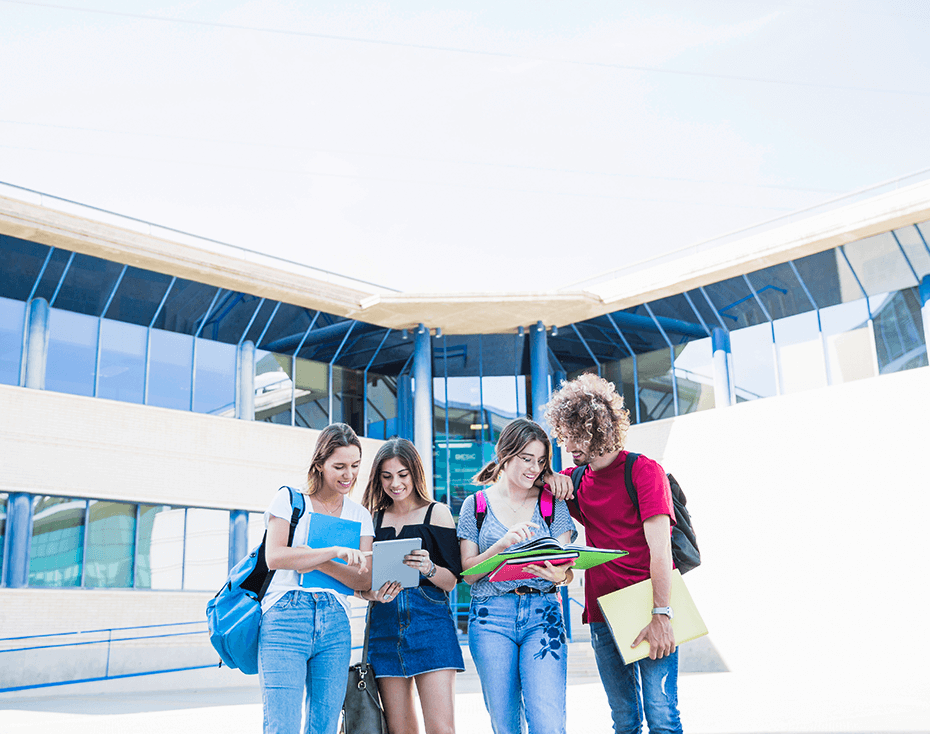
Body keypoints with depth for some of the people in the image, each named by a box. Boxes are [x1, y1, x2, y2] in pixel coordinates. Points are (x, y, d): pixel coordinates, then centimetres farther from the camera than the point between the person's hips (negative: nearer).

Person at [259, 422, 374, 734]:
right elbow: (274, 556, -9)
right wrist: (336, 552, -16)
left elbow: (363, 580, 5)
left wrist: (317, 562, -10)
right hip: (285, 617, -4)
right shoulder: (289, 499, 5)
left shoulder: (360, 515, 15)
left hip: (335, 625, 4)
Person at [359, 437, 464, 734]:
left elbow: (451, 581, 3)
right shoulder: (372, 519, 14)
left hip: (430, 622, -2)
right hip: (385, 624, 3)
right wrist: (373, 594, -10)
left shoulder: (437, 512, 6)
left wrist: (429, 568, -18)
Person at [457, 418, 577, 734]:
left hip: (543, 615, 0)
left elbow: (567, 567, 4)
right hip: (491, 617, 0)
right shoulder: (475, 505, 7)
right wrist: (502, 544, -16)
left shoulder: (553, 503, 9)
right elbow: (468, 572, 2)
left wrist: (559, 574, -21)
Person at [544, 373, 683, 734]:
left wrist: (661, 615, -22)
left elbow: (660, 547, -14)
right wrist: (549, 478, -2)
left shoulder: (644, 471, -7)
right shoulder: (576, 479, 11)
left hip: (649, 609, -5)